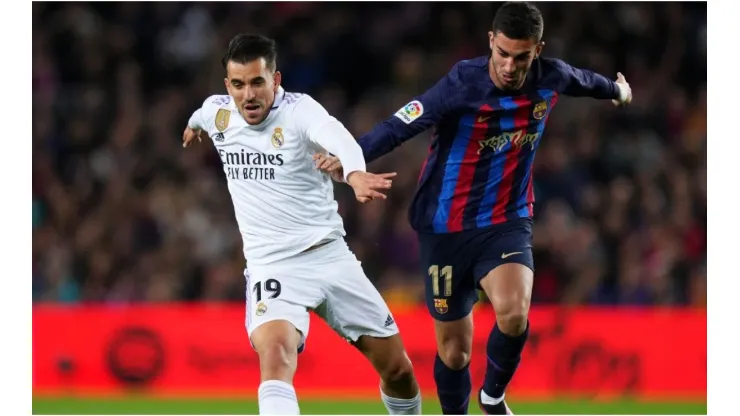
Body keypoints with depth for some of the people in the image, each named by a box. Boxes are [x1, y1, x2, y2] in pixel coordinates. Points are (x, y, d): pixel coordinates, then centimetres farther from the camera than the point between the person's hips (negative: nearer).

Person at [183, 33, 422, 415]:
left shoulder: (299, 110, -14)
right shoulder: (217, 112, 0)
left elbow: (337, 139, -38)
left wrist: (354, 173, -61)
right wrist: (193, 124, 52)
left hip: (330, 256, -1)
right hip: (272, 266, 1)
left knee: (398, 370, 6)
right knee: (275, 354, -30)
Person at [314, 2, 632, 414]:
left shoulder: (551, 78, -7)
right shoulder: (463, 84, -21)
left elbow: (583, 80, 18)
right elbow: (401, 125, -32)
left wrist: (617, 90, 40)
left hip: (507, 223, 2)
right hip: (447, 227, -2)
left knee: (513, 313, -27)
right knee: (453, 347, 6)